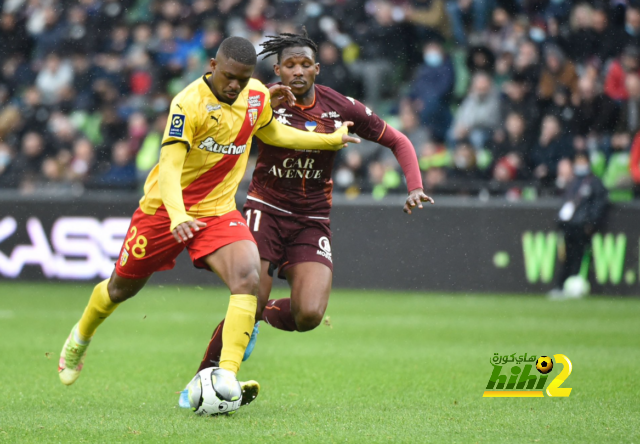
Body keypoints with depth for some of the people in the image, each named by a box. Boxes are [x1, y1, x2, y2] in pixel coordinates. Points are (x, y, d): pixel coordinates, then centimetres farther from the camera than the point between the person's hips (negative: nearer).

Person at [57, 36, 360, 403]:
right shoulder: (189, 104, -24)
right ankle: (81, 337, 47)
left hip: (219, 211, 4)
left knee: (247, 278, -25)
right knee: (122, 288, 15)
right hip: (166, 209, -3)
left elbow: (271, 132, 20)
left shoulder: (257, 95, -3)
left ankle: (227, 376, -30)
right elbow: (169, 166, -33)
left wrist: (330, 140, 23)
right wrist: (177, 215, -49)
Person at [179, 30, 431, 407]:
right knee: (246, 306, -15)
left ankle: (264, 314, 19)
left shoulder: (341, 108, -2)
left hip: (312, 221, 2)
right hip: (265, 211, -2)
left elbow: (399, 142, 8)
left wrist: (415, 188, -7)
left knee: (310, 314, -17)